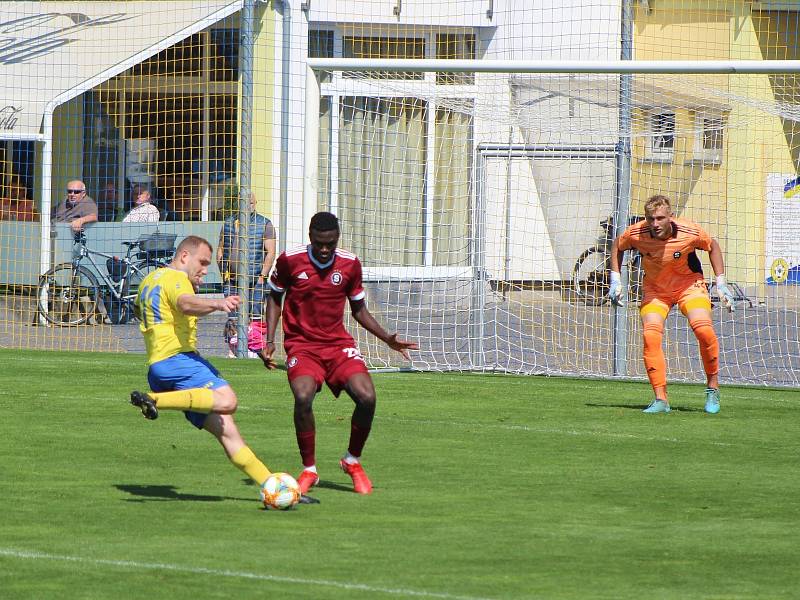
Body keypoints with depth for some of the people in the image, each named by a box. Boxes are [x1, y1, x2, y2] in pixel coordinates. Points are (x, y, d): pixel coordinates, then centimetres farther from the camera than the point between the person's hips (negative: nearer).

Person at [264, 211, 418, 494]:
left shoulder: (350, 264, 1)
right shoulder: (290, 261, -7)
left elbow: (358, 309, 15)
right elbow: (274, 297, 10)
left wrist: (388, 338, 6)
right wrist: (270, 340, -1)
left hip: (339, 344, 2)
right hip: (301, 346, -2)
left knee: (367, 397, -19)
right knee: (303, 397, -30)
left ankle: (353, 461, 8)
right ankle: (309, 469, -9)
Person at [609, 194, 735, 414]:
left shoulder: (689, 232, -24)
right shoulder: (636, 234, -22)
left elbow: (712, 246, -2)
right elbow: (617, 246, 3)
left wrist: (721, 283, -2)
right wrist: (615, 279, -2)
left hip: (689, 284, -1)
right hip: (655, 288, 1)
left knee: (703, 329, -24)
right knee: (650, 335, -20)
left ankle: (712, 388, -4)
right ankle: (661, 399, -12)